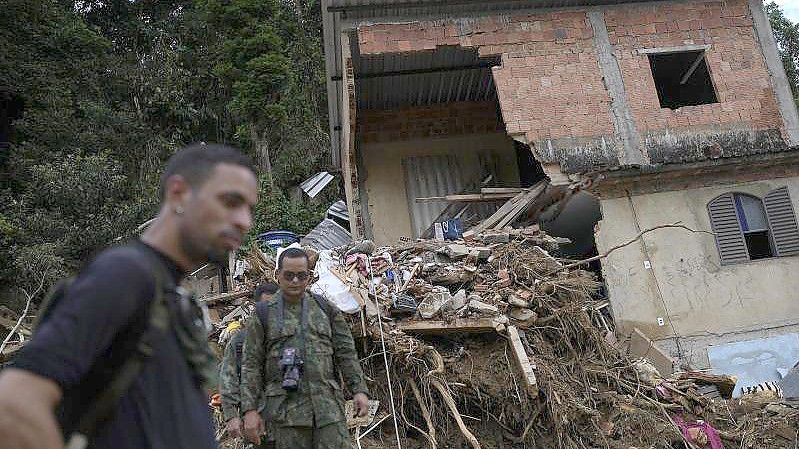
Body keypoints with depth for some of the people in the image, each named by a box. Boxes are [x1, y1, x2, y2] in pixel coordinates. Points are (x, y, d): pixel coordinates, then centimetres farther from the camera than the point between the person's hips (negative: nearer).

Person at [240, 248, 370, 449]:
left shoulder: (326, 309, 10)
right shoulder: (263, 314, 4)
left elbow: (346, 353, 10)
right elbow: (251, 364, 2)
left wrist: (359, 390, 1)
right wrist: (250, 409, -5)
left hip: (328, 406, 2)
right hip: (285, 409, -1)